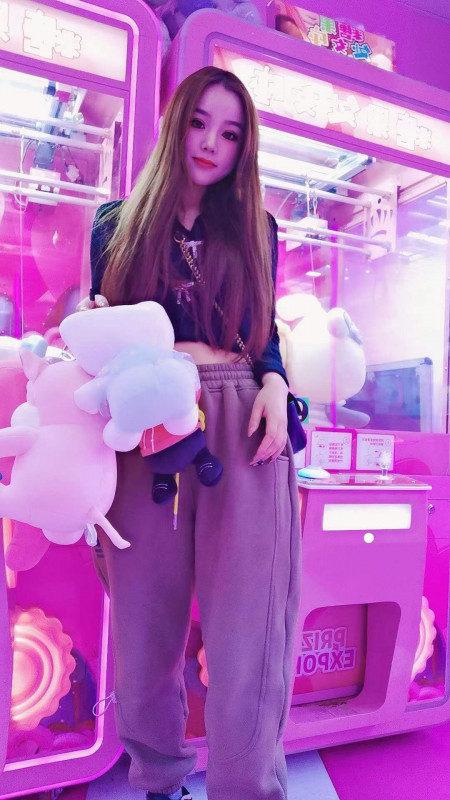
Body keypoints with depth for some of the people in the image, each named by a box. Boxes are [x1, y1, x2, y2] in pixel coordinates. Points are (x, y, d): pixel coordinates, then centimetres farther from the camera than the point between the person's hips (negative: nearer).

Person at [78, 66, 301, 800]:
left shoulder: (255, 228, 17)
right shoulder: (118, 223, 14)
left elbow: (266, 329, 16)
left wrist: (275, 386, -2)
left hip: (244, 424, 1)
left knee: (248, 621, -3)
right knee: (147, 616, 8)